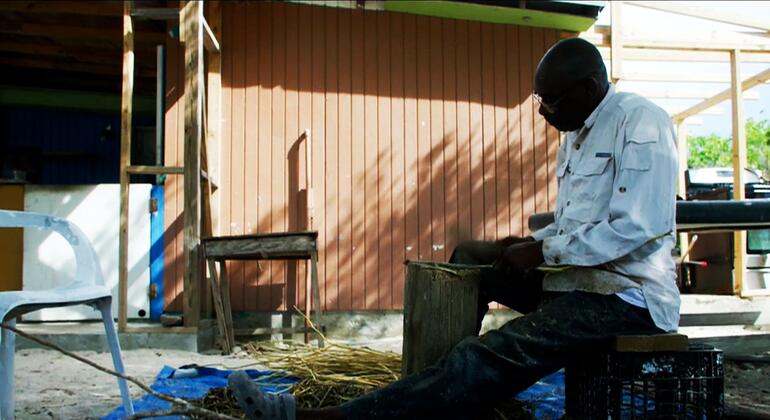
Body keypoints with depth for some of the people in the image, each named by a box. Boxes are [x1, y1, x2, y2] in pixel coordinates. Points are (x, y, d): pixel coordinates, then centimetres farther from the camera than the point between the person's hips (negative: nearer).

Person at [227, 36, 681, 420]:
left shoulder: (640, 121, -13)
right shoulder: (577, 133, 17)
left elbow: (639, 227, -23)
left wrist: (544, 251, -17)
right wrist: (530, 244, 2)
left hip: (626, 295, -10)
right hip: (579, 275, 10)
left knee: (487, 360, -26)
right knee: (469, 258, 9)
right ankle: (437, 383, 1)